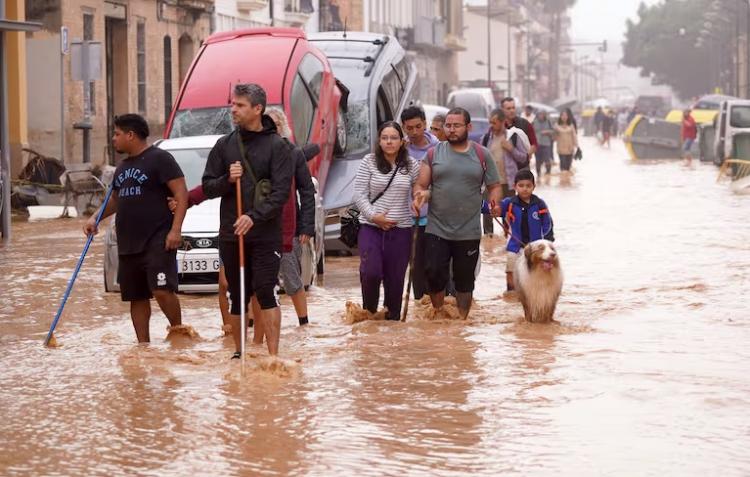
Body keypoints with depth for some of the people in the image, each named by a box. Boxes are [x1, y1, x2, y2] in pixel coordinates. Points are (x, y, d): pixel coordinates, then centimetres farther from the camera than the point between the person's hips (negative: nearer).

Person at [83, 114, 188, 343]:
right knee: (136, 298, 8)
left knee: (162, 290, -19)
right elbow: (115, 199, 32)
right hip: (128, 245, 8)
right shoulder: (122, 167, 20)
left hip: (157, 241, -8)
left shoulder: (159, 158, -5)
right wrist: (95, 218, 14)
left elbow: (181, 194, -11)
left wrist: (175, 229, -20)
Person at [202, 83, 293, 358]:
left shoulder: (277, 146, -2)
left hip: (265, 235, -4)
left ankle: (273, 355, -12)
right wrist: (227, 180, -10)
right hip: (230, 233, 4)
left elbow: (281, 191, -10)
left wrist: (255, 217, -22)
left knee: (265, 292, -12)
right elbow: (208, 187, 11)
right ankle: (238, 352, 21)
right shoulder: (224, 145, 10)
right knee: (237, 297, 10)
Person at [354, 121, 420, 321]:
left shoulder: (411, 165, 5)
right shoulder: (369, 162, 0)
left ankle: (393, 318, 18)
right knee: (370, 272, -15)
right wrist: (373, 216, -11)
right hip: (371, 227, -1)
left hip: (401, 229, 1)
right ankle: (369, 312, 9)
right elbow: (359, 194, -2)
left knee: (395, 278, 4)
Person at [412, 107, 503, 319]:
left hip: (469, 232, 0)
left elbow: (494, 185, 8)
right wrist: (420, 195, -20)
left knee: (464, 280, 9)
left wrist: (494, 202, -13)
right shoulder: (434, 153, 4)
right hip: (436, 230, 0)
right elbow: (420, 185, 3)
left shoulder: (481, 154, 4)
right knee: (435, 275, -4)